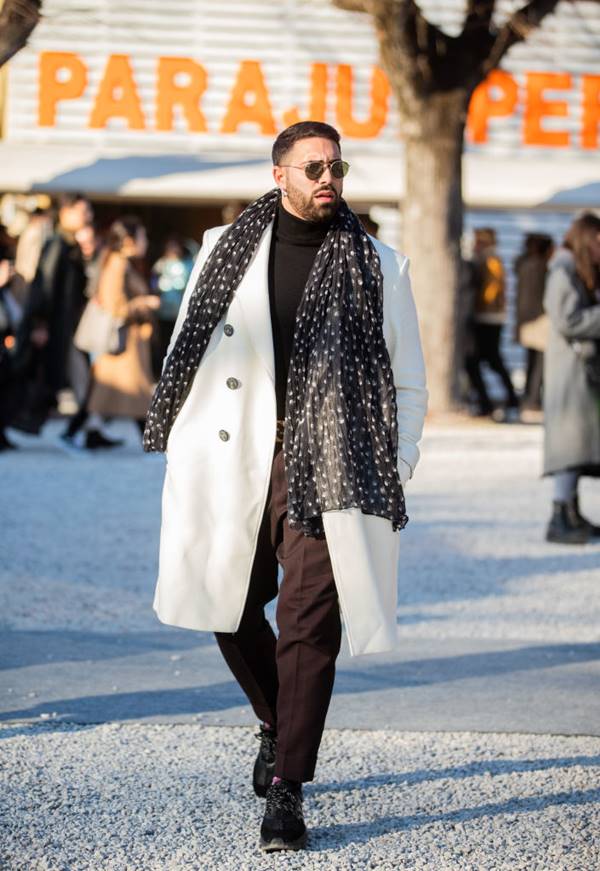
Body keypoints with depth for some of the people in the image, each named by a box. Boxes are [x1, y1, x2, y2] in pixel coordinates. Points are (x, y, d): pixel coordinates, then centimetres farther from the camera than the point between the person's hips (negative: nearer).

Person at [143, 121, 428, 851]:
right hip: (234, 463, 3)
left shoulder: (375, 267, 3)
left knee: (309, 626, -8)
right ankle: (278, 725, 38)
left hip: (327, 466, -2)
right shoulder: (227, 250, 8)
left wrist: (394, 481, 1)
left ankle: (287, 790, -3)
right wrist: (180, 451, 8)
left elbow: (407, 383, 8)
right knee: (230, 609, 10)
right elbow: (186, 354, 13)